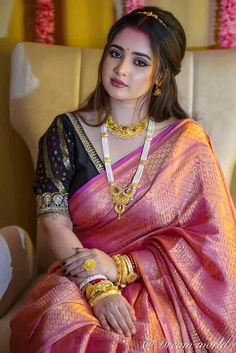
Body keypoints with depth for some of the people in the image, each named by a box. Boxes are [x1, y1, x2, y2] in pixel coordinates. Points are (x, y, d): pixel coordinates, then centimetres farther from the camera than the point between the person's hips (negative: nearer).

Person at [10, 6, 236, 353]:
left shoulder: (187, 141, 0)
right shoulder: (67, 131, 2)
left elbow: (207, 237, -2)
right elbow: (54, 219, -5)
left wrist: (120, 266, -12)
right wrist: (97, 286, -21)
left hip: (160, 282, 0)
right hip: (80, 277, 1)